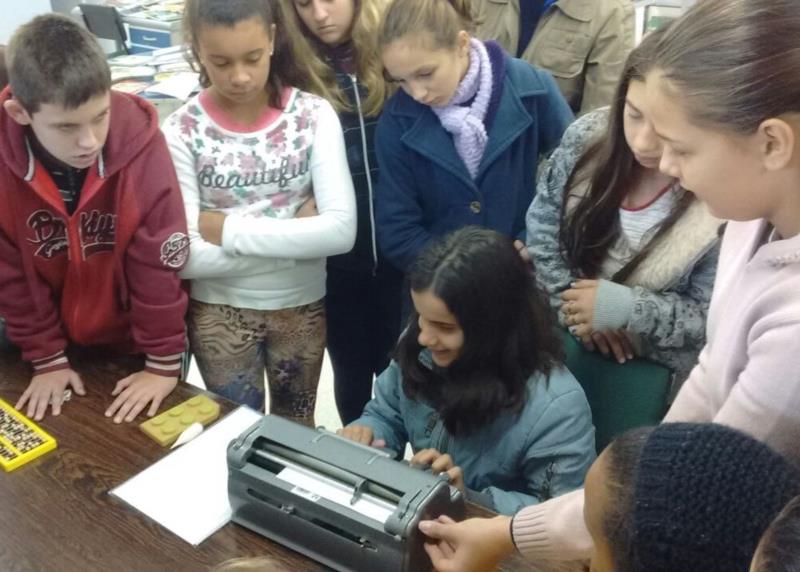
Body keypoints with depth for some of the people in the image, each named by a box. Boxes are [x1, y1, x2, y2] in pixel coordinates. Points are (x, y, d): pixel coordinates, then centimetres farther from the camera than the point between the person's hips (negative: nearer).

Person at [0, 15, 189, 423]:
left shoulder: (139, 141, -28)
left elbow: (160, 261, -20)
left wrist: (164, 361, -14)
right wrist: (46, 358, -5)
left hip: (135, 336, -2)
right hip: (58, 341, 2)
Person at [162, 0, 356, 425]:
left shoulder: (313, 115, -11)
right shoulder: (182, 131, -14)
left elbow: (341, 230, -22)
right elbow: (185, 257, -20)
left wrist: (228, 229, -21)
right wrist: (295, 234, -21)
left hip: (301, 304, 1)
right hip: (220, 310, -1)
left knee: (296, 429, 23)